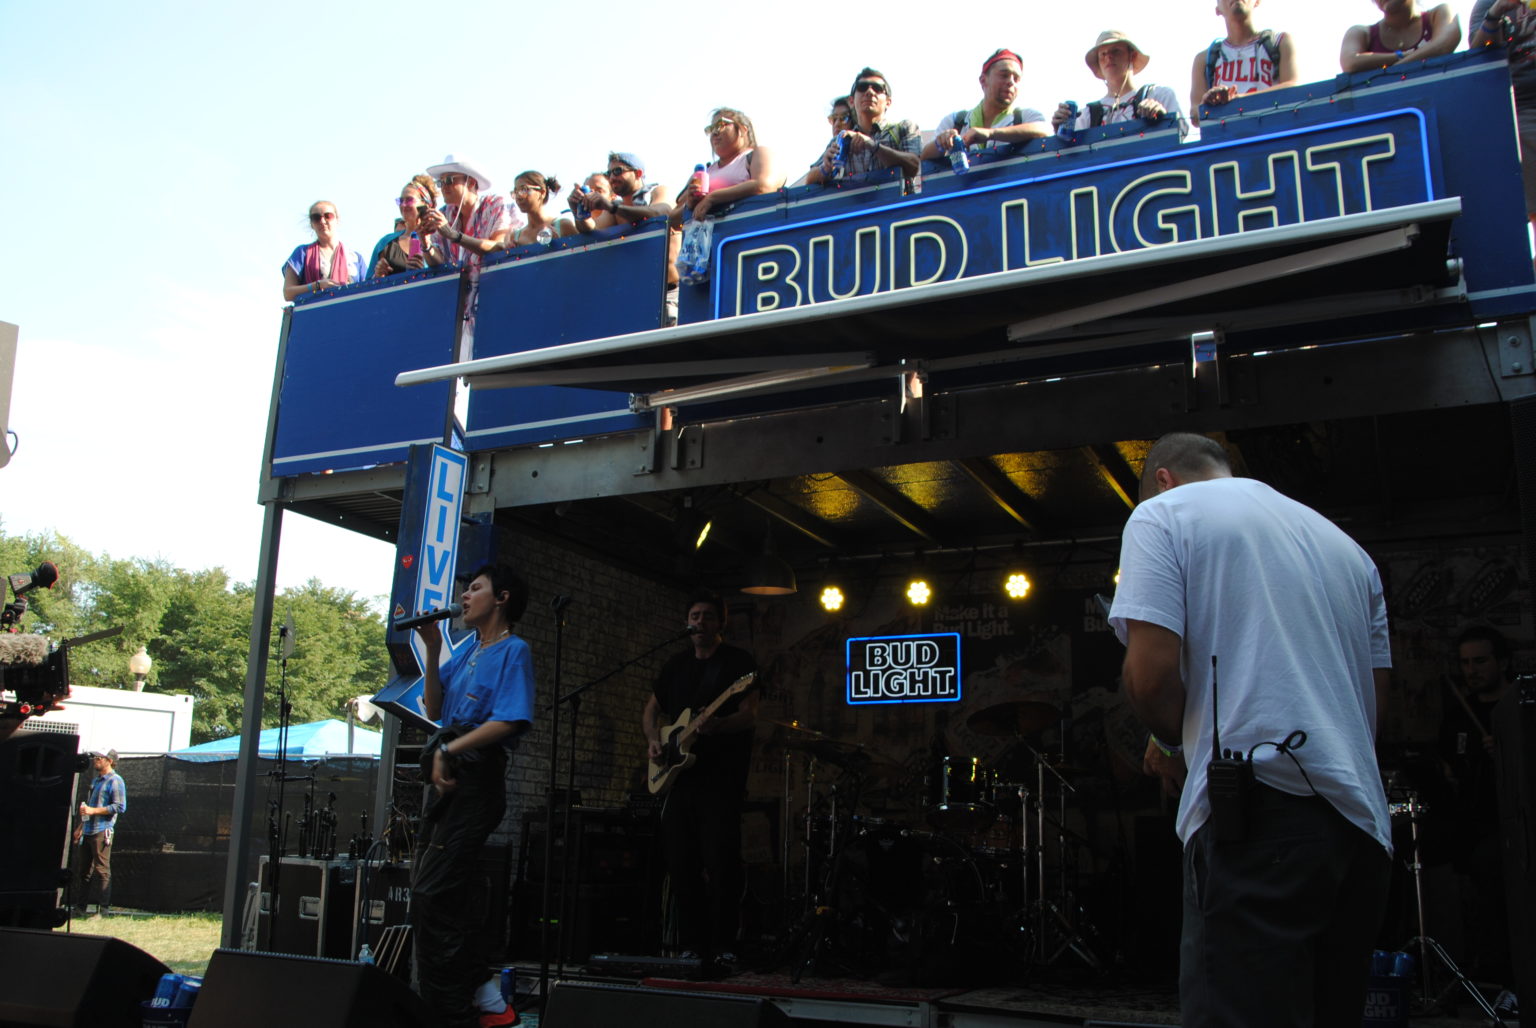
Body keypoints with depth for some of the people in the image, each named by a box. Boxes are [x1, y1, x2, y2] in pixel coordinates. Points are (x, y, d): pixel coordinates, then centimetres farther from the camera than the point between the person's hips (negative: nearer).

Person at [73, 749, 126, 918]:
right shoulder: (96, 780, 20)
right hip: (88, 831, 9)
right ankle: (80, 907, 21)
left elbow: (120, 807, -15)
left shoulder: (115, 781, -7)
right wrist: (80, 827, 24)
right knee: (84, 870, 13)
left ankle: (103, 909, -5)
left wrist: (93, 810, -16)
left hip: (102, 831, -9)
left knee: (102, 870, -8)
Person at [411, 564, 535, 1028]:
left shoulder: (513, 651, -6)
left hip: (475, 779, -9)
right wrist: (432, 649, 8)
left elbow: (508, 722, -17)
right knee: (446, 895, 11)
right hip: (445, 778, 9)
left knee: (431, 895, -12)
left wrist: (448, 751, -16)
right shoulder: (467, 650, 19)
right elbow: (435, 709, 15)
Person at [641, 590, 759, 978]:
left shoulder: (739, 662, -1)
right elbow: (652, 708, 26)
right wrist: (653, 739, 6)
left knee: (720, 865, -9)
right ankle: (691, 944, 16)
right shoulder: (676, 665, 17)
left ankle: (721, 950, -4)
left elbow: (749, 714, -11)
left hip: (722, 778, -6)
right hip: (680, 775, 6)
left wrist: (717, 725, -30)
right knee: (681, 864, 7)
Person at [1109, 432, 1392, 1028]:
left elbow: (1150, 676, -9)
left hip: (1261, 806, -7)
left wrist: (1174, 738, 11)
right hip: (1362, 820, 8)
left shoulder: (1162, 512, 5)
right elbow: (1376, 700, 22)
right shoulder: (1342, 541, 25)